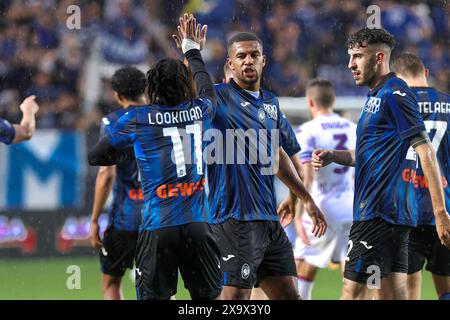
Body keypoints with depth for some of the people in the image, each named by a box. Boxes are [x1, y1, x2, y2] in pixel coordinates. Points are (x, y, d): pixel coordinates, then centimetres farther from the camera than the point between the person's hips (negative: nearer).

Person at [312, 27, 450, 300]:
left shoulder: (394, 94, -11)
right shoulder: (377, 96, 20)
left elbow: (425, 151, -17)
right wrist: (333, 156, 11)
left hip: (379, 213, -10)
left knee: (351, 292, -10)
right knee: (395, 295, 7)